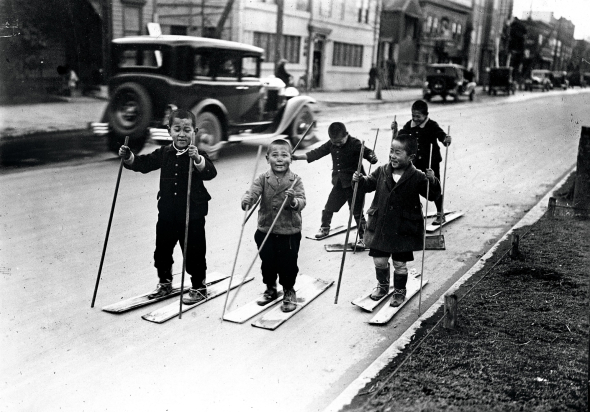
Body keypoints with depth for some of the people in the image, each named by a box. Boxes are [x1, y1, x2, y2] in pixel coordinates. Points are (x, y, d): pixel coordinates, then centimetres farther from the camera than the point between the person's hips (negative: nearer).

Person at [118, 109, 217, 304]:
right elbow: (143, 163, 7)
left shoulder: (198, 155, -11)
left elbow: (211, 172, -26)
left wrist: (198, 160, -44)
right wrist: (128, 157, -11)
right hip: (167, 213, 5)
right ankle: (164, 282, 38)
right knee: (162, 250, 17)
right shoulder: (163, 153, 4)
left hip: (193, 214, -5)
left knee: (194, 252, 4)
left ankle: (198, 287, 21)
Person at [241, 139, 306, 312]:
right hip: (266, 231, 2)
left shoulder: (295, 180, -8)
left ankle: (289, 291, 32)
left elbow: (302, 201, -17)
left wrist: (293, 201, -40)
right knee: (267, 262, 15)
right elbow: (253, 191, -19)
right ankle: (270, 289, 39)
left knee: (289, 263, 8)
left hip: (290, 232, -2)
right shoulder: (263, 179, -5)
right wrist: (246, 201, -42)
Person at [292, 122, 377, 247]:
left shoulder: (355, 144, -15)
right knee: (328, 208, 14)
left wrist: (372, 158, -43)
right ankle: (324, 229, 37)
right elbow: (317, 152, 6)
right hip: (339, 183, 6)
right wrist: (297, 156, 0)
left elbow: (368, 153, -18)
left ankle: (363, 237, 12)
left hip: (354, 184, -6)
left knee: (357, 212, 0)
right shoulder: (331, 144, 2)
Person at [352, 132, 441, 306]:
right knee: (379, 260, 13)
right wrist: (360, 179, -6)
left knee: (400, 264, 9)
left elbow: (434, 194, -9)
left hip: (403, 231, -3)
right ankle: (382, 285, 40)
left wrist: (432, 181, -26)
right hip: (380, 227, 3)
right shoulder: (382, 171, -2)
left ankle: (399, 291, 33)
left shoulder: (417, 177, -12)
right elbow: (369, 184, 13)